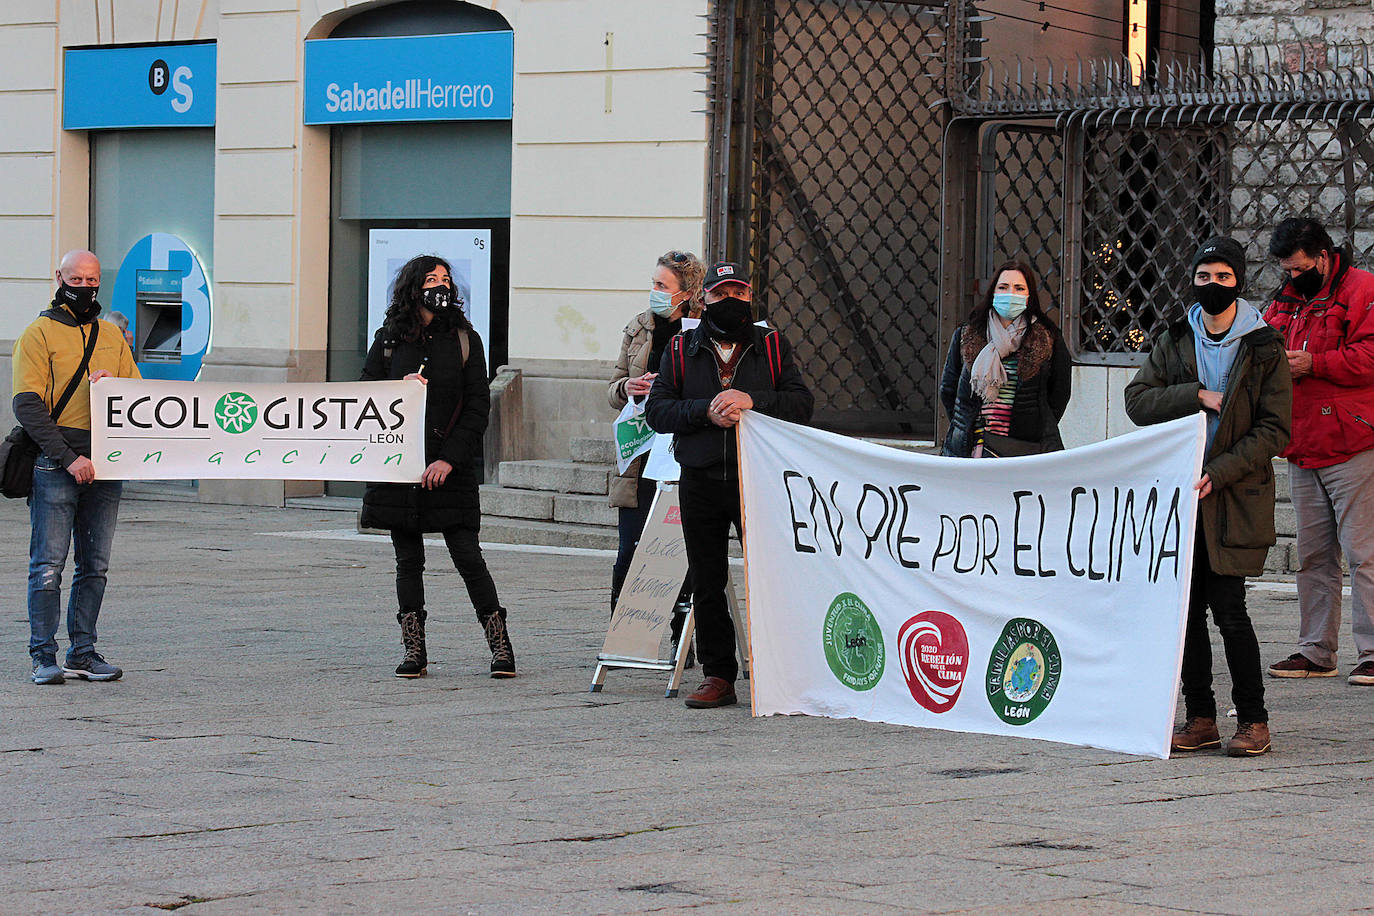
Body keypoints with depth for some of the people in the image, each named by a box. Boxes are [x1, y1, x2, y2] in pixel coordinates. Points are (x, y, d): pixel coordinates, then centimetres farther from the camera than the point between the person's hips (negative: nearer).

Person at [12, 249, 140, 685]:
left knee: (95, 566, 7)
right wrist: (68, 457, -17)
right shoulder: (39, 334, 1)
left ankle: (83, 653, 12)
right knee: (48, 563, -6)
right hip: (56, 466, -5)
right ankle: (44, 656, -2)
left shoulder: (111, 336, 18)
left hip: (105, 466, 5)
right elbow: (28, 404, -8)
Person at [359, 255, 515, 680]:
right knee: (408, 560, 5)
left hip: (450, 469, -2)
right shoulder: (389, 340, 8)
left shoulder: (464, 340, 4)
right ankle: (414, 651, 11)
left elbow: (478, 406, 0)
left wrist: (450, 458, -10)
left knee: (468, 557, -6)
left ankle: (499, 645, 3)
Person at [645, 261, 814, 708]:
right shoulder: (681, 349, 10)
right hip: (700, 483, 2)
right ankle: (718, 675, 12)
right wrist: (707, 411, -13)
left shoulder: (773, 347, 8)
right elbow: (657, 410, 2)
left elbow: (802, 402, -1)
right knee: (707, 583, 4)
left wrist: (752, 400, -16)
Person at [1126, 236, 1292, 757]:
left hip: (1236, 497, -4)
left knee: (1228, 609, -9)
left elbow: (1274, 430, -5)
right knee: (1188, 608, 4)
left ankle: (1253, 721, 3)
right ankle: (1200, 719, 13)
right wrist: (1197, 395, -13)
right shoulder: (1175, 342, 11)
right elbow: (1137, 401, 1)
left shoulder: (1263, 349, 0)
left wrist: (1217, 475, -14)